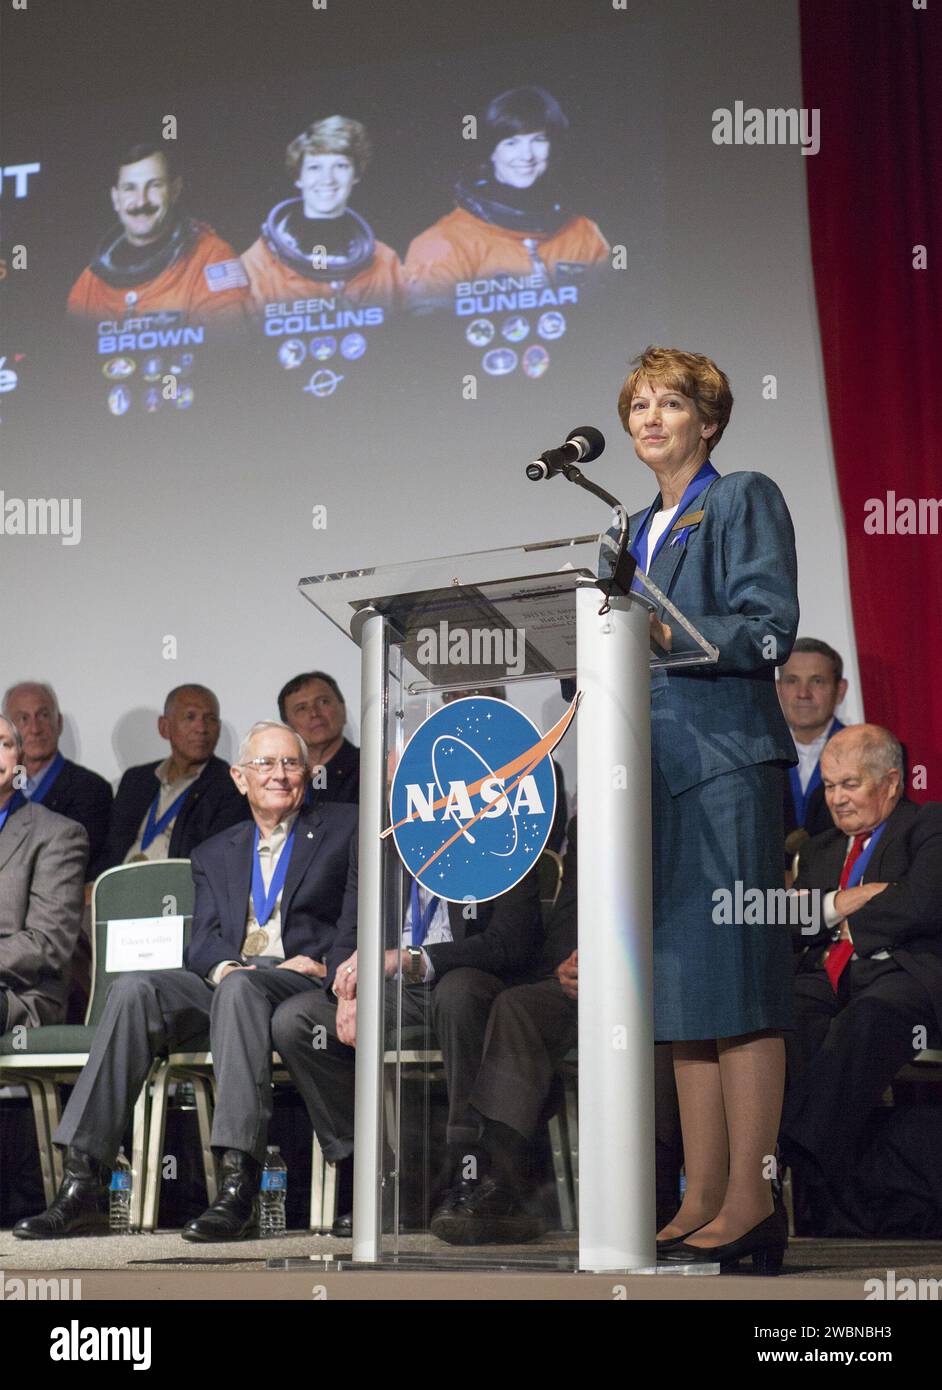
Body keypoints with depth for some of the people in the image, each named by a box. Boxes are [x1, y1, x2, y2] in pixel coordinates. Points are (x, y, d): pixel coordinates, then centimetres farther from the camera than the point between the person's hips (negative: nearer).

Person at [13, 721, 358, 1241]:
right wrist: (221, 965, -11)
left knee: (239, 988, -38)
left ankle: (239, 1187, -47)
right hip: (223, 981, 4)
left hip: (305, 985, -4)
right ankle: (83, 1183, -33)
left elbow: (359, 922, 6)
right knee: (133, 989, -26)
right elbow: (202, 941, 12)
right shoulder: (214, 853, 25)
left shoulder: (344, 828, 15)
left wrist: (324, 966, -12)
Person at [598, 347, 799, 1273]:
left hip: (726, 763, -7)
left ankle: (749, 1206, -7)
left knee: (734, 982, -9)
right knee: (681, 990, 6)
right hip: (654, 770, 7)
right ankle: (703, 1203, 10)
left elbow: (771, 631, -10)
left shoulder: (746, 502, 2)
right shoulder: (631, 532, 23)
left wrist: (665, 633, -21)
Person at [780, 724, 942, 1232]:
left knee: (866, 1019, -42)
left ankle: (802, 1149, -55)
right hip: (826, 978, 5)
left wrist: (851, 920, 6)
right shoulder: (819, 850, 32)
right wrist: (835, 906, 1)